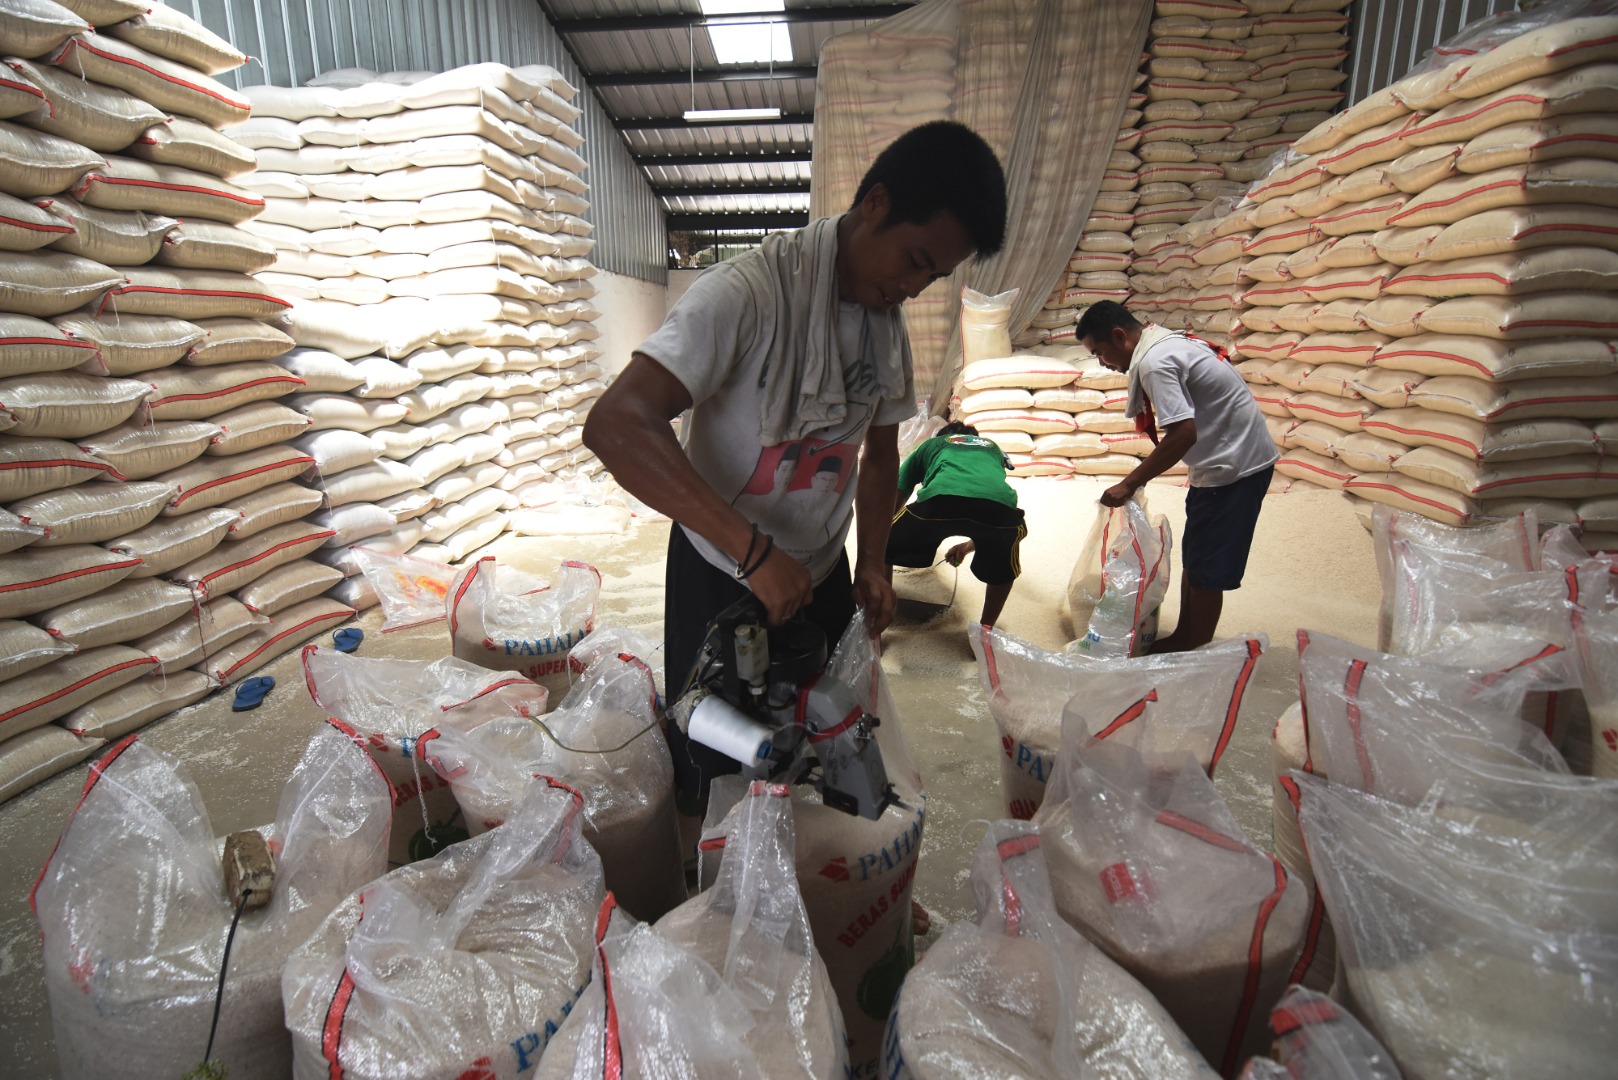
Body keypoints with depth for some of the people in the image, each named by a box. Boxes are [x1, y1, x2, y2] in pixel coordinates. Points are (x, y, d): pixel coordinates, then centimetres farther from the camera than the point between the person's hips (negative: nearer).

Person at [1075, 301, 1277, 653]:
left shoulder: (1154, 362, -21)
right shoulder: (1170, 341, 10)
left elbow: (1183, 434, -27)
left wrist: (1129, 484, -22)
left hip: (1234, 465, -10)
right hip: (1237, 456, 10)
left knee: (1206, 570, 1)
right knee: (1193, 558, 17)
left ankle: (1192, 652, 14)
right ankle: (1185, 639, 29)